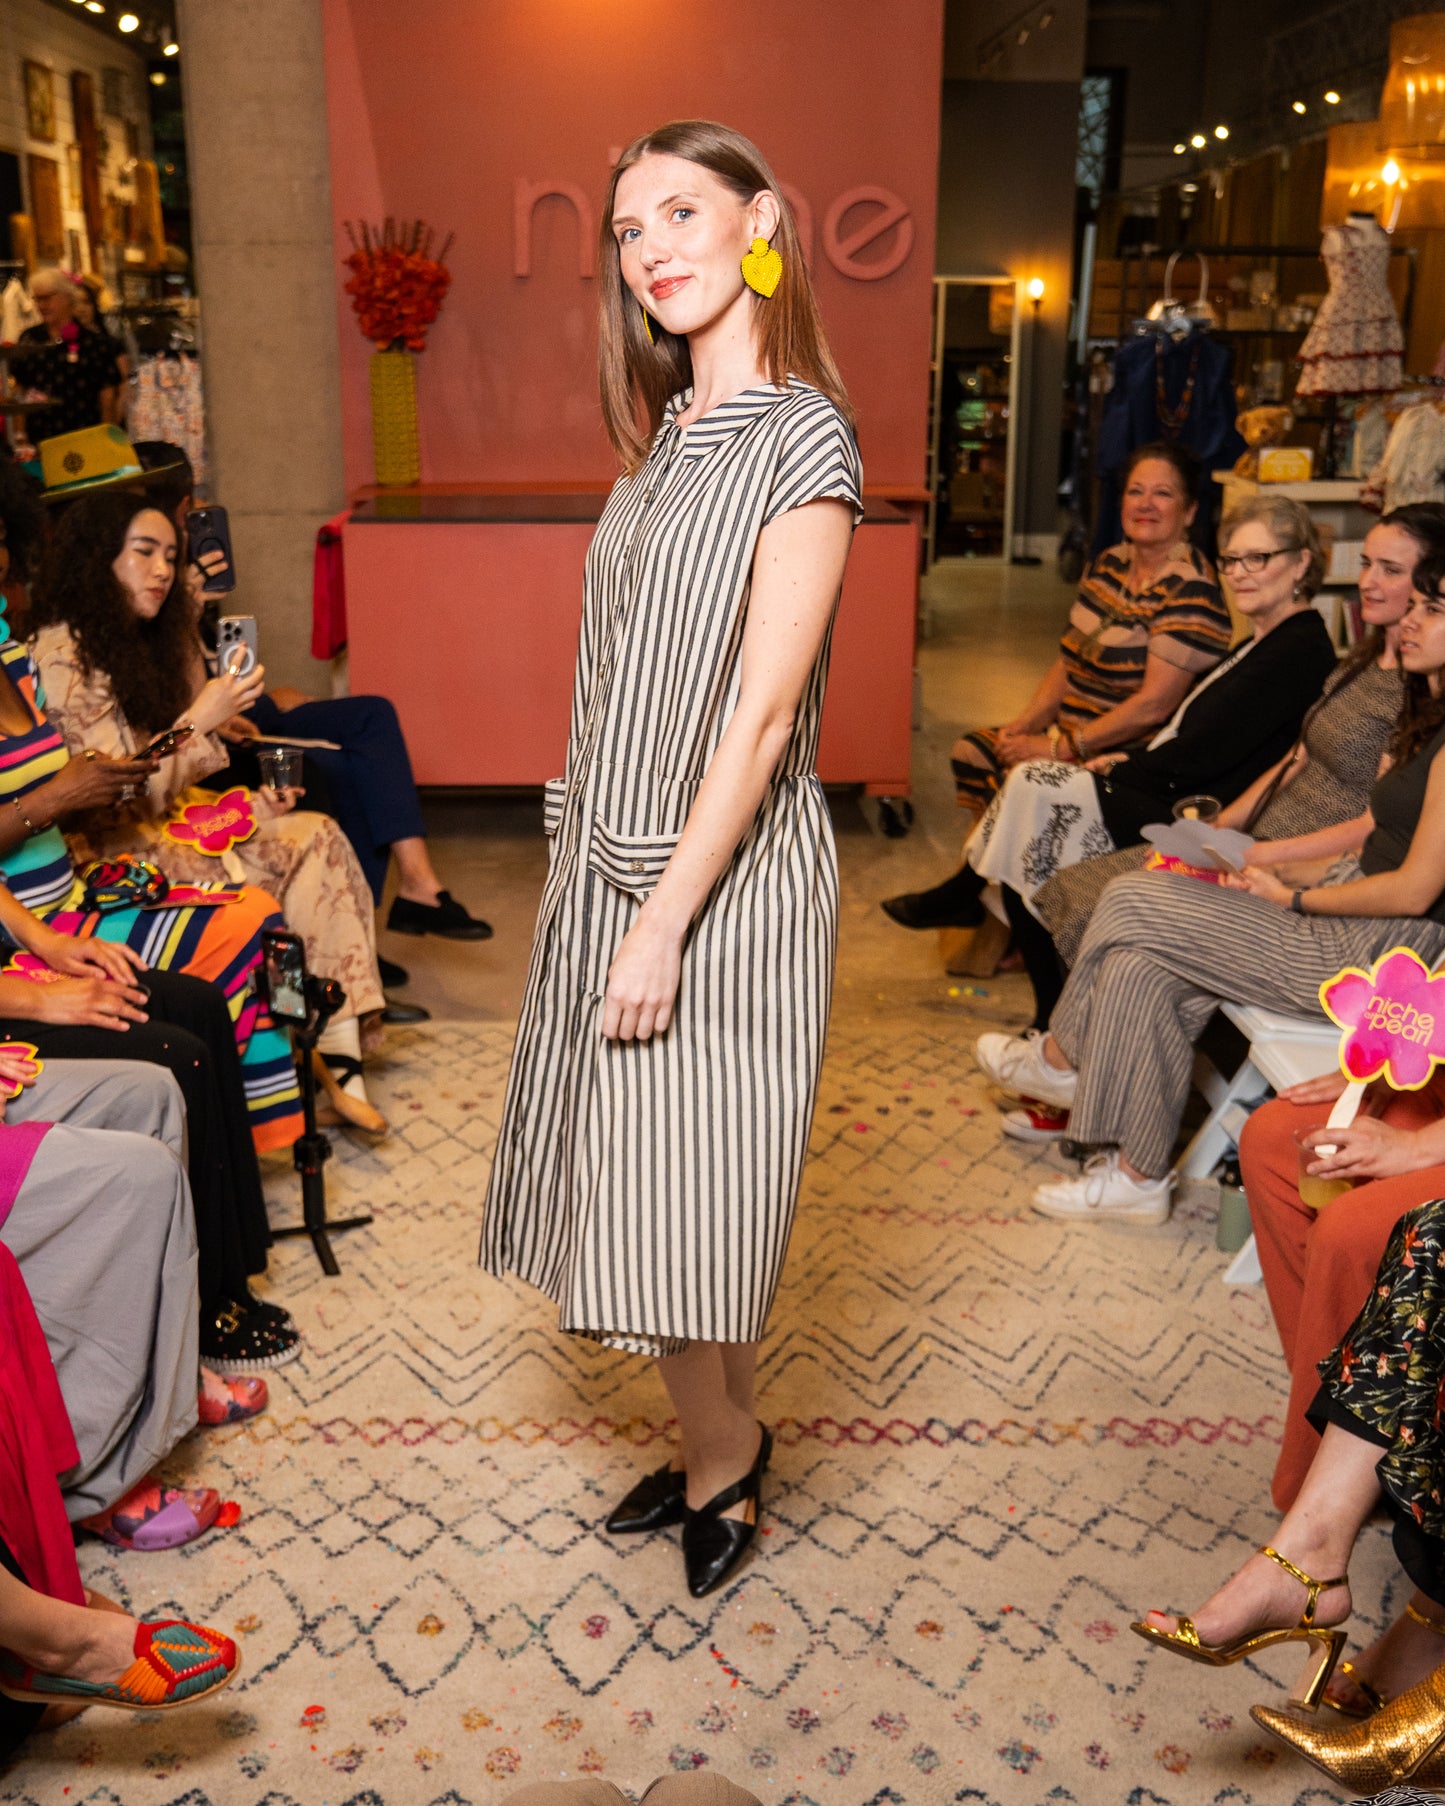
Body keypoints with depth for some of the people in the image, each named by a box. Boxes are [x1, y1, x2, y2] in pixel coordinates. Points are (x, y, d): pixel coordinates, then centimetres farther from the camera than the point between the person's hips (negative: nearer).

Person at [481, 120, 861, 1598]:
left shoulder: (801, 437, -13)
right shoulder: (667, 429, 12)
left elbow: (760, 715, -18)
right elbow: (636, 676, 11)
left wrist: (663, 925, -18)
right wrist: (607, 893, 10)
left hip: (725, 872, -8)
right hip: (614, 854, 8)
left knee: (681, 1193, 3)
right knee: (629, 1184, 15)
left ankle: (720, 1463, 28)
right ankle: (723, 1441, 35)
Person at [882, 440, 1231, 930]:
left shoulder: (1191, 592, -17)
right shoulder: (1109, 564, 10)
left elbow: (1154, 704, -23)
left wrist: (1061, 747, -20)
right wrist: (1027, 722, -2)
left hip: (1129, 755, -9)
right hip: (1074, 732, 9)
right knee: (976, 750, -2)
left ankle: (967, 891, 0)